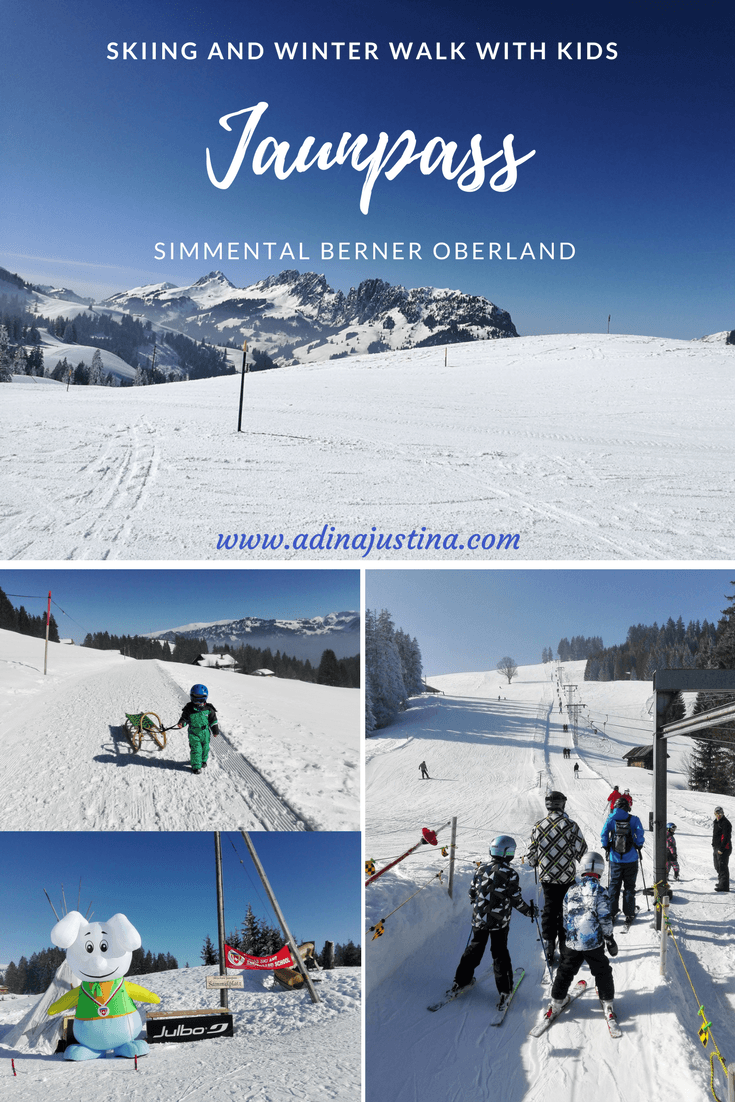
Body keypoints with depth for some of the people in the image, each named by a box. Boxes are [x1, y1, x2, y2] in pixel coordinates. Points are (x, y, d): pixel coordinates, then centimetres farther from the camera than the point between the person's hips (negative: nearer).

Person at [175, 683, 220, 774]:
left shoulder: (208, 709, -5)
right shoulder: (189, 708, -7)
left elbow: (213, 720, 4)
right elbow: (185, 718, 4)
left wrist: (215, 731, 7)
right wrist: (181, 723, -17)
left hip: (205, 732, 2)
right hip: (193, 733, -2)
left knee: (205, 747, 14)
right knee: (195, 749, -5)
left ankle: (203, 761, 38)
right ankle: (196, 766, 5)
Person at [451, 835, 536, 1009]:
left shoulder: (481, 870, -2)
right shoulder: (510, 874, -15)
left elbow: (472, 893, 6)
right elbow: (516, 899, -11)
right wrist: (529, 910, 6)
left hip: (479, 919, 3)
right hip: (500, 921, -3)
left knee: (474, 949, 17)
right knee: (500, 953, 8)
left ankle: (461, 980, 21)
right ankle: (504, 989, 10)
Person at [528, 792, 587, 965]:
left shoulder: (538, 826, -4)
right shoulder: (570, 825, -13)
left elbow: (532, 852, 4)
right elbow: (581, 850, -9)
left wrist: (533, 863, 25)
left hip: (546, 876, 2)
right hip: (567, 876, -2)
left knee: (549, 908, 11)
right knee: (565, 910, 9)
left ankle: (549, 943, 10)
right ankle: (565, 946, 15)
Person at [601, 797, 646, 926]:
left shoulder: (611, 818, -2)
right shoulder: (634, 819, -5)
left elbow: (604, 833, -8)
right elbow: (640, 833, -11)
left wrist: (606, 847, 5)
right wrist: (639, 846, 5)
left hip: (615, 859, 1)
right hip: (631, 859, -1)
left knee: (614, 885, 11)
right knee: (629, 886, 10)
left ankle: (611, 914, 11)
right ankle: (629, 915, 11)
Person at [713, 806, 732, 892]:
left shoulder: (726, 823, -14)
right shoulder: (716, 822, 17)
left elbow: (726, 837, -21)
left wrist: (721, 848, -24)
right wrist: (714, 846, 23)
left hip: (724, 849, -10)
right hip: (717, 848, 10)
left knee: (722, 867, -12)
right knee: (718, 866, 18)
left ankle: (724, 886, -12)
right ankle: (721, 882, 31)